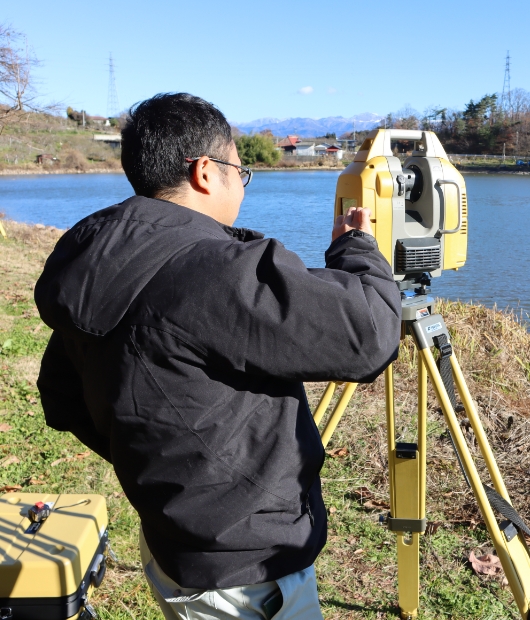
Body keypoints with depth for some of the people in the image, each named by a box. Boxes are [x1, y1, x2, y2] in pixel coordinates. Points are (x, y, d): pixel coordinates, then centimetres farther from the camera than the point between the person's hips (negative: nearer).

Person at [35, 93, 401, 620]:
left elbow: (62, 398, 11)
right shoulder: (221, 273, -30)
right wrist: (357, 246, -7)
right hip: (244, 577, -8)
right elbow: (370, 335, -25)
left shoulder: (94, 274, -1)